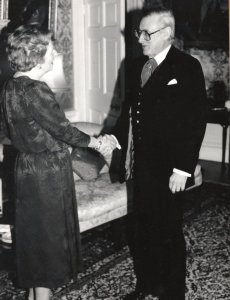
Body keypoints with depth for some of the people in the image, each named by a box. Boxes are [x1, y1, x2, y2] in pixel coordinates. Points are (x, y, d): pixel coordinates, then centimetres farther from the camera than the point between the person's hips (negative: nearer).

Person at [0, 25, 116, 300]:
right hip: (48, 174, -9)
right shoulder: (35, 91, -23)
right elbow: (63, 130, -18)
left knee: (32, 233, 19)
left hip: (26, 168, 9)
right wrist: (96, 142, -5)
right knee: (48, 235, 6)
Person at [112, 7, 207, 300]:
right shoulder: (136, 66, 10)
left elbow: (196, 121, -12)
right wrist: (115, 139, 1)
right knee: (142, 229, 13)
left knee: (168, 232, 5)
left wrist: (183, 169, -16)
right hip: (141, 165, 6)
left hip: (169, 168, -5)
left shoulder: (187, 67, -9)